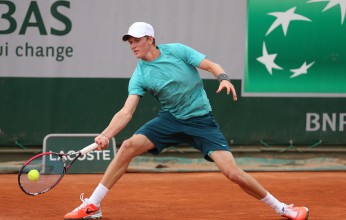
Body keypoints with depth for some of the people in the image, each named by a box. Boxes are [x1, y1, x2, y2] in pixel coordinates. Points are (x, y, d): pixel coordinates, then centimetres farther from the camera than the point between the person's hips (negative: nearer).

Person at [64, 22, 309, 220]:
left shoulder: (177, 51, -10)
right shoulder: (140, 76, -5)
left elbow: (213, 65, -7)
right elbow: (126, 112, -12)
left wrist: (224, 78, -29)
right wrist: (106, 135, -28)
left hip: (201, 121, -3)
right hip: (170, 119, 3)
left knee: (233, 172, -16)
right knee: (129, 146, -18)